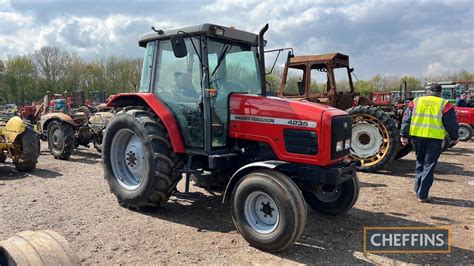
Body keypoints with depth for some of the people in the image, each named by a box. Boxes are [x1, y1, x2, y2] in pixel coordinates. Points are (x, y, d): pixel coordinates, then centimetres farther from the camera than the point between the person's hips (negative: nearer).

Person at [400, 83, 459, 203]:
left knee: (420, 162, 22)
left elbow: (406, 119, 5)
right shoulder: (445, 104, -1)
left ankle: (417, 188, 25)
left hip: (417, 136, 3)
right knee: (429, 166, 4)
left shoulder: (415, 102, 7)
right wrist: (454, 137, 16)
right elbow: (451, 123, 2)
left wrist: (404, 135, 9)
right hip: (434, 139, -3)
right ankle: (422, 195, 5)